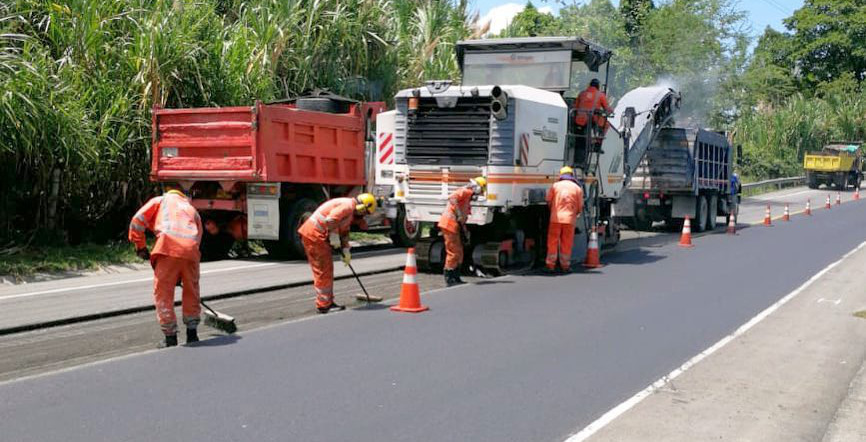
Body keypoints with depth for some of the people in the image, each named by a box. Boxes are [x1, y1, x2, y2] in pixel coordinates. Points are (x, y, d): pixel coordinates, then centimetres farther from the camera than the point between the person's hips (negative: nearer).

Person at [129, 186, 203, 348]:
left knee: (163, 293, 8)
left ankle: (170, 338, 9)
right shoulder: (192, 209, 35)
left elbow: (137, 221, 11)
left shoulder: (160, 200, 26)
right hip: (191, 249, 4)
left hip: (168, 248, -3)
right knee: (192, 292, 21)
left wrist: (140, 247, 21)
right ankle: (192, 333, 28)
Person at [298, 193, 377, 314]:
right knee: (324, 271, -5)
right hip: (315, 235, -11)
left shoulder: (350, 212, 20)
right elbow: (331, 220, -26)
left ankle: (327, 302, 24)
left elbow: (344, 232, 26)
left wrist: (346, 251, 24)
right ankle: (324, 305, 1)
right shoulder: (348, 205, -13)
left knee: (324, 271, 16)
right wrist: (334, 236, -16)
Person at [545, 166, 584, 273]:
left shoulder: (555, 185, 3)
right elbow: (580, 207, 6)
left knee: (553, 242, 6)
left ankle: (550, 265, 8)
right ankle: (565, 265, 10)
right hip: (570, 219, 0)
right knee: (567, 243, 7)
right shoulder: (577, 188, 4)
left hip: (556, 218, 0)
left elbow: (548, 201, 8)